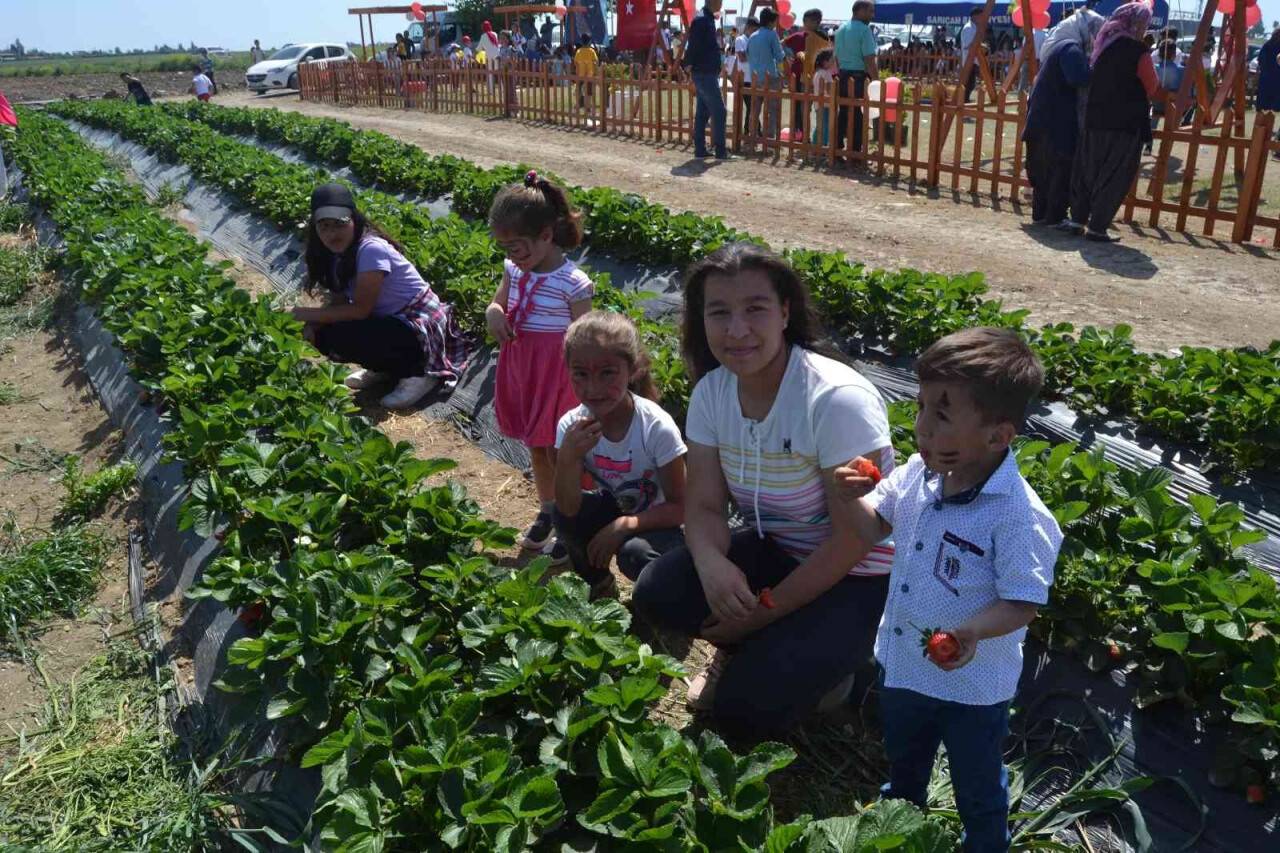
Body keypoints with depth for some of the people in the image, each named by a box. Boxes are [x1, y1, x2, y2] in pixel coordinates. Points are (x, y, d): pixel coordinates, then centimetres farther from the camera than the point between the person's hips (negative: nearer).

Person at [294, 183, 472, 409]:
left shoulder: (371, 250, -23)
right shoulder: (338, 255, 3)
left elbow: (360, 309, -23)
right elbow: (339, 303, 2)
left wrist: (306, 313, -18)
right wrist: (313, 325, -17)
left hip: (422, 328, -8)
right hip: (391, 321, 8)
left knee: (338, 338, -25)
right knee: (324, 333, -7)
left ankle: (416, 372, -8)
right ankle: (386, 368, 13)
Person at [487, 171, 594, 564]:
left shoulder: (573, 283, -19)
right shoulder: (514, 270, 0)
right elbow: (498, 303, 18)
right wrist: (493, 314, -8)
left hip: (557, 375, -7)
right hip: (522, 369, 7)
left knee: (558, 452, 3)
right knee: (536, 448, 20)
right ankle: (547, 513, 39)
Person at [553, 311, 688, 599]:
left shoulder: (657, 427, -27)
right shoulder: (572, 426, -17)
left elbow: (679, 507, -19)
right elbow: (569, 508, -20)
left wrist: (623, 526, -31)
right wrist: (568, 459, -37)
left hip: (657, 521, -4)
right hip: (615, 509, 4)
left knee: (635, 553, -34)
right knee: (562, 517, -23)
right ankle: (599, 586, 4)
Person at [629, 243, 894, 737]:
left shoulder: (838, 400, -27)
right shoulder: (711, 391, -8)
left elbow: (854, 539, -22)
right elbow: (703, 505, -5)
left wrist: (762, 614, -18)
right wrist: (711, 562, -29)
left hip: (859, 576, -6)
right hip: (774, 551, 6)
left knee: (746, 709, -19)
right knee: (655, 594, -18)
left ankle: (822, 662, 10)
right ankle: (746, 651, 9)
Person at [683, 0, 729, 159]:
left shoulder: (707, 19, 15)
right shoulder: (702, 20, -15)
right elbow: (693, 46, -20)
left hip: (706, 73, 10)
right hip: (705, 74, -10)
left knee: (702, 113, 10)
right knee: (719, 111, -8)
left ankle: (700, 149, 13)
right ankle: (720, 150, -5)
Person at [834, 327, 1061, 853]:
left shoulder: (1019, 518, -31)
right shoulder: (917, 474, -11)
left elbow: (1023, 604, -24)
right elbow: (873, 528, 4)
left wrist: (972, 632, -41)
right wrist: (853, 495, -16)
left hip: (971, 686, -6)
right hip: (901, 665, 7)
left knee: (978, 790, 22)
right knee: (903, 760, 34)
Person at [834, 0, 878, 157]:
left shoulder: (841, 29, 12)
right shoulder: (864, 29, -12)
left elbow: (837, 56, 17)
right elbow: (869, 59, -17)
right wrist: (877, 81, -14)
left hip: (843, 76, 7)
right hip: (859, 77, -7)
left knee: (843, 112, 12)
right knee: (858, 115, -1)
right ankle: (856, 151, 2)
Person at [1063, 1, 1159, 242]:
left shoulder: (1103, 45, 10)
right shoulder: (1138, 51, -10)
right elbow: (1152, 88, -2)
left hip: (1094, 119, 6)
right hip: (1125, 123, -6)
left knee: (1088, 170, 14)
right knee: (1115, 177, -1)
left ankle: (1078, 219, 17)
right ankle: (1096, 227, -2)